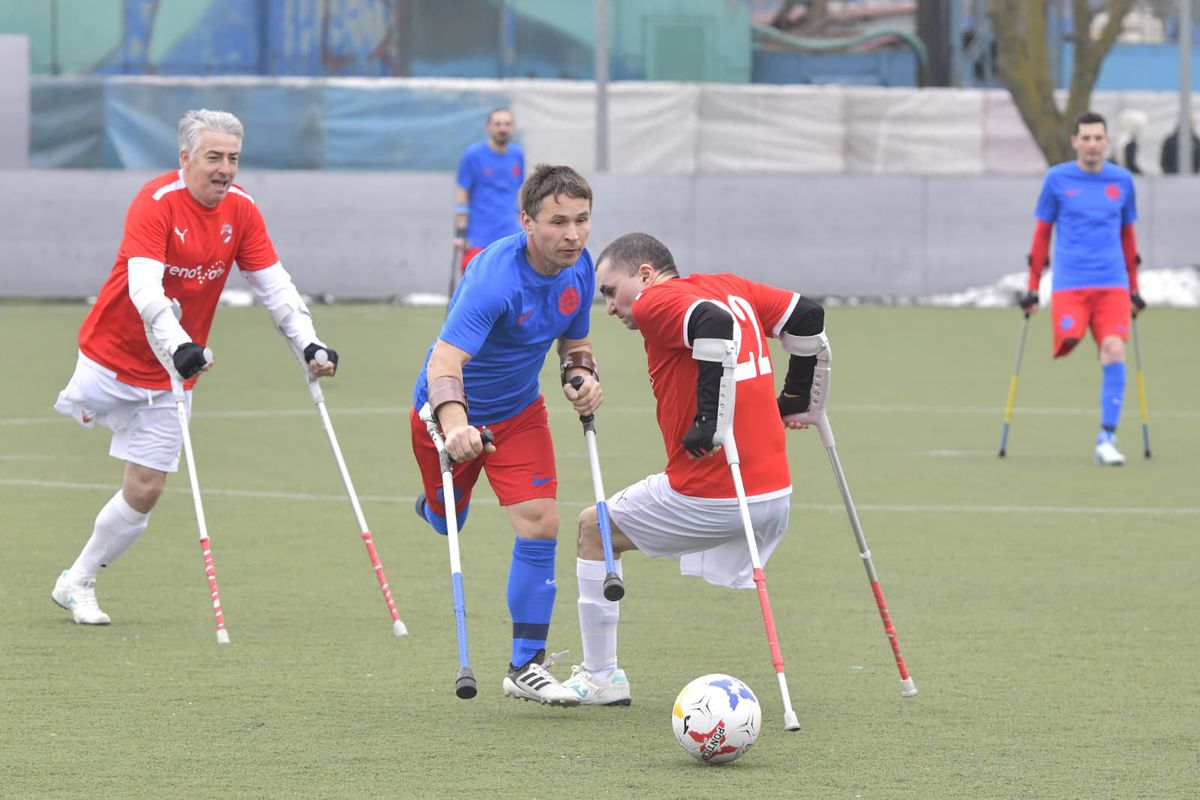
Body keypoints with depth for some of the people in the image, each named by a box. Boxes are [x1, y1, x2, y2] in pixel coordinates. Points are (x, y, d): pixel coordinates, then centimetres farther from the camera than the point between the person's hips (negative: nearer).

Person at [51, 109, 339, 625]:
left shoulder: (241, 210, -3)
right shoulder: (155, 204, -21)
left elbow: (273, 285, 0)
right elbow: (145, 288, -33)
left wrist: (307, 341, -15)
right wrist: (178, 345, -48)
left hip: (168, 379, 4)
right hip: (111, 356, -4)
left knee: (144, 489, 2)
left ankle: (77, 583, 17)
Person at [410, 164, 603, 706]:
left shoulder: (580, 268, -13)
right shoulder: (494, 276, -35)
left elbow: (574, 342, 7)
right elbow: (444, 362, -46)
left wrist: (581, 375, -16)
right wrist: (453, 425, -65)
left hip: (519, 410, 4)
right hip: (452, 413, -4)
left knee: (540, 524, -11)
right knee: (446, 519, 17)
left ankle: (526, 666, -2)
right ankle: (433, 505, 60)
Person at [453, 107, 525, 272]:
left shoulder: (518, 155, 10)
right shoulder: (473, 155, -3)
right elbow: (462, 195, -4)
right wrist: (460, 234, -8)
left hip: (510, 233, 3)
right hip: (478, 238, -3)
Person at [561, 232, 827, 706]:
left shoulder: (656, 304, -9)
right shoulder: (732, 288, 15)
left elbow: (715, 322, -29)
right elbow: (808, 317, 15)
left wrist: (710, 416, -26)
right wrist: (794, 401, 23)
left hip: (708, 500, -7)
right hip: (775, 493, 7)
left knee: (595, 529, 14)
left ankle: (600, 676, 18)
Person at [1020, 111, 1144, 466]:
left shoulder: (1122, 181, 10)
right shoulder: (1057, 179, 4)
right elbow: (1042, 233, 9)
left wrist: (1134, 289, 21)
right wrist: (1032, 287, 7)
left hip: (1112, 284, 1)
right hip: (1069, 285, -1)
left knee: (1114, 352, -13)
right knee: (1067, 344, -22)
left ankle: (1106, 439, -8)